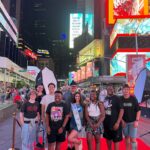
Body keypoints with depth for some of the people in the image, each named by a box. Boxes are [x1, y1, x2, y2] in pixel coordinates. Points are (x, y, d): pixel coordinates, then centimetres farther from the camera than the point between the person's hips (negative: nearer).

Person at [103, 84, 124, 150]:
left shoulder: (116, 98, -10)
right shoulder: (104, 99, 6)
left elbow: (121, 110, -14)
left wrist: (118, 122, -19)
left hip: (114, 123, -6)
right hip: (106, 122, 6)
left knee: (116, 140, 3)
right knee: (108, 138, 18)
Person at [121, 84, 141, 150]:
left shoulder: (133, 99, -8)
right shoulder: (120, 99, -4)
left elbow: (138, 110, -5)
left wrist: (137, 120, -10)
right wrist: (121, 120, -4)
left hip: (133, 122, -2)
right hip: (124, 122, 2)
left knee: (133, 138, -3)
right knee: (126, 137, 14)